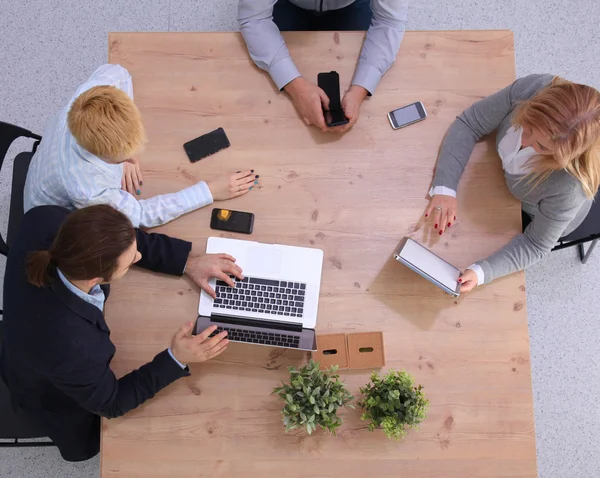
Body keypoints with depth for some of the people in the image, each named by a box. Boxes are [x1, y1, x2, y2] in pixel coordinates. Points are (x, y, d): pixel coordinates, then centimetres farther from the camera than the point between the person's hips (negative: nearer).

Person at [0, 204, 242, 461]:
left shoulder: (44, 221, -35)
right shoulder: (72, 346, -48)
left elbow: (117, 241, -14)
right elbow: (111, 403, -24)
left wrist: (187, 260, -20)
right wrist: (176, 358, -31)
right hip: (59, 400, -4)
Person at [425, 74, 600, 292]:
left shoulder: (569, 187, -45)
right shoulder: (530, 89, -38)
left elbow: (535, 244, -29)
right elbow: (468, 124, -27)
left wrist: (481, 272, -44)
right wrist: (445, 187, -41)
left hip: (545, 217, -3)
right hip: (510, 170, 3)